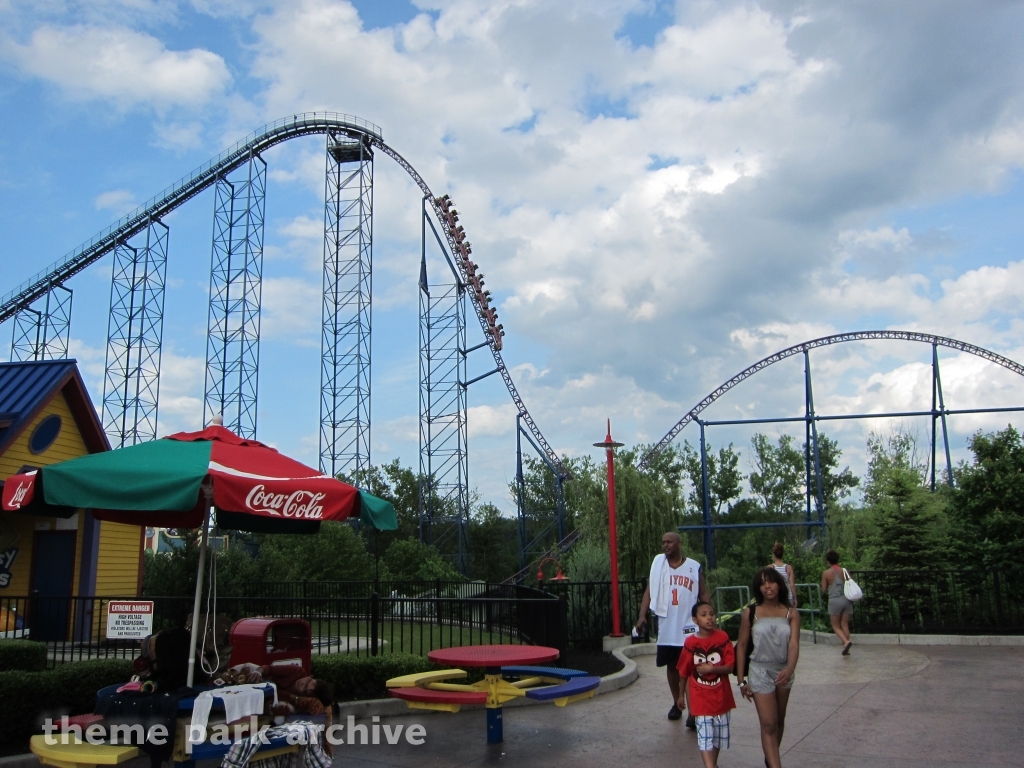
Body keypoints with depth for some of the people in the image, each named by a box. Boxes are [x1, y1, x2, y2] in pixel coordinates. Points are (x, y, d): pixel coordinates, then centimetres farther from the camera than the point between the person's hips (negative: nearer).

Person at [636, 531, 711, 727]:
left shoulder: (694, 567, -1)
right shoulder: (658, 563, 3)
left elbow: (704, 594, 2)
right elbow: (650, 590, 1)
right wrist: (642, 615, -9)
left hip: (689, 627, -3)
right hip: (666, 626, 3)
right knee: (671, 665, 14)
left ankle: (693, 712, 0)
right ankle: (676, 704, 30)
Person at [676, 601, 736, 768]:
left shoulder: (723, 638, -7)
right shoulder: (691, 643, -8)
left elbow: (730, 667, -7)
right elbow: (684, 671, 4)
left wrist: (712, 668, -24)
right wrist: (681, 695, 12)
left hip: (720, 696, 2)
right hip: (700, 698, -2)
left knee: (719, 734, 16)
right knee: (704, 737, -11)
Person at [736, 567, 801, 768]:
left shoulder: (791, 613, -6)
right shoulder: (750, 614, -10)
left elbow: (794, 644, -16)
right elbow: (741, 646, -3)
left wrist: (790, 669, -34)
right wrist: (741, 680, -3)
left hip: (784, 671, 3)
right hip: (760, 671, -3)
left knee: (779, 720, 19)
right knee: (768, 724, -8)